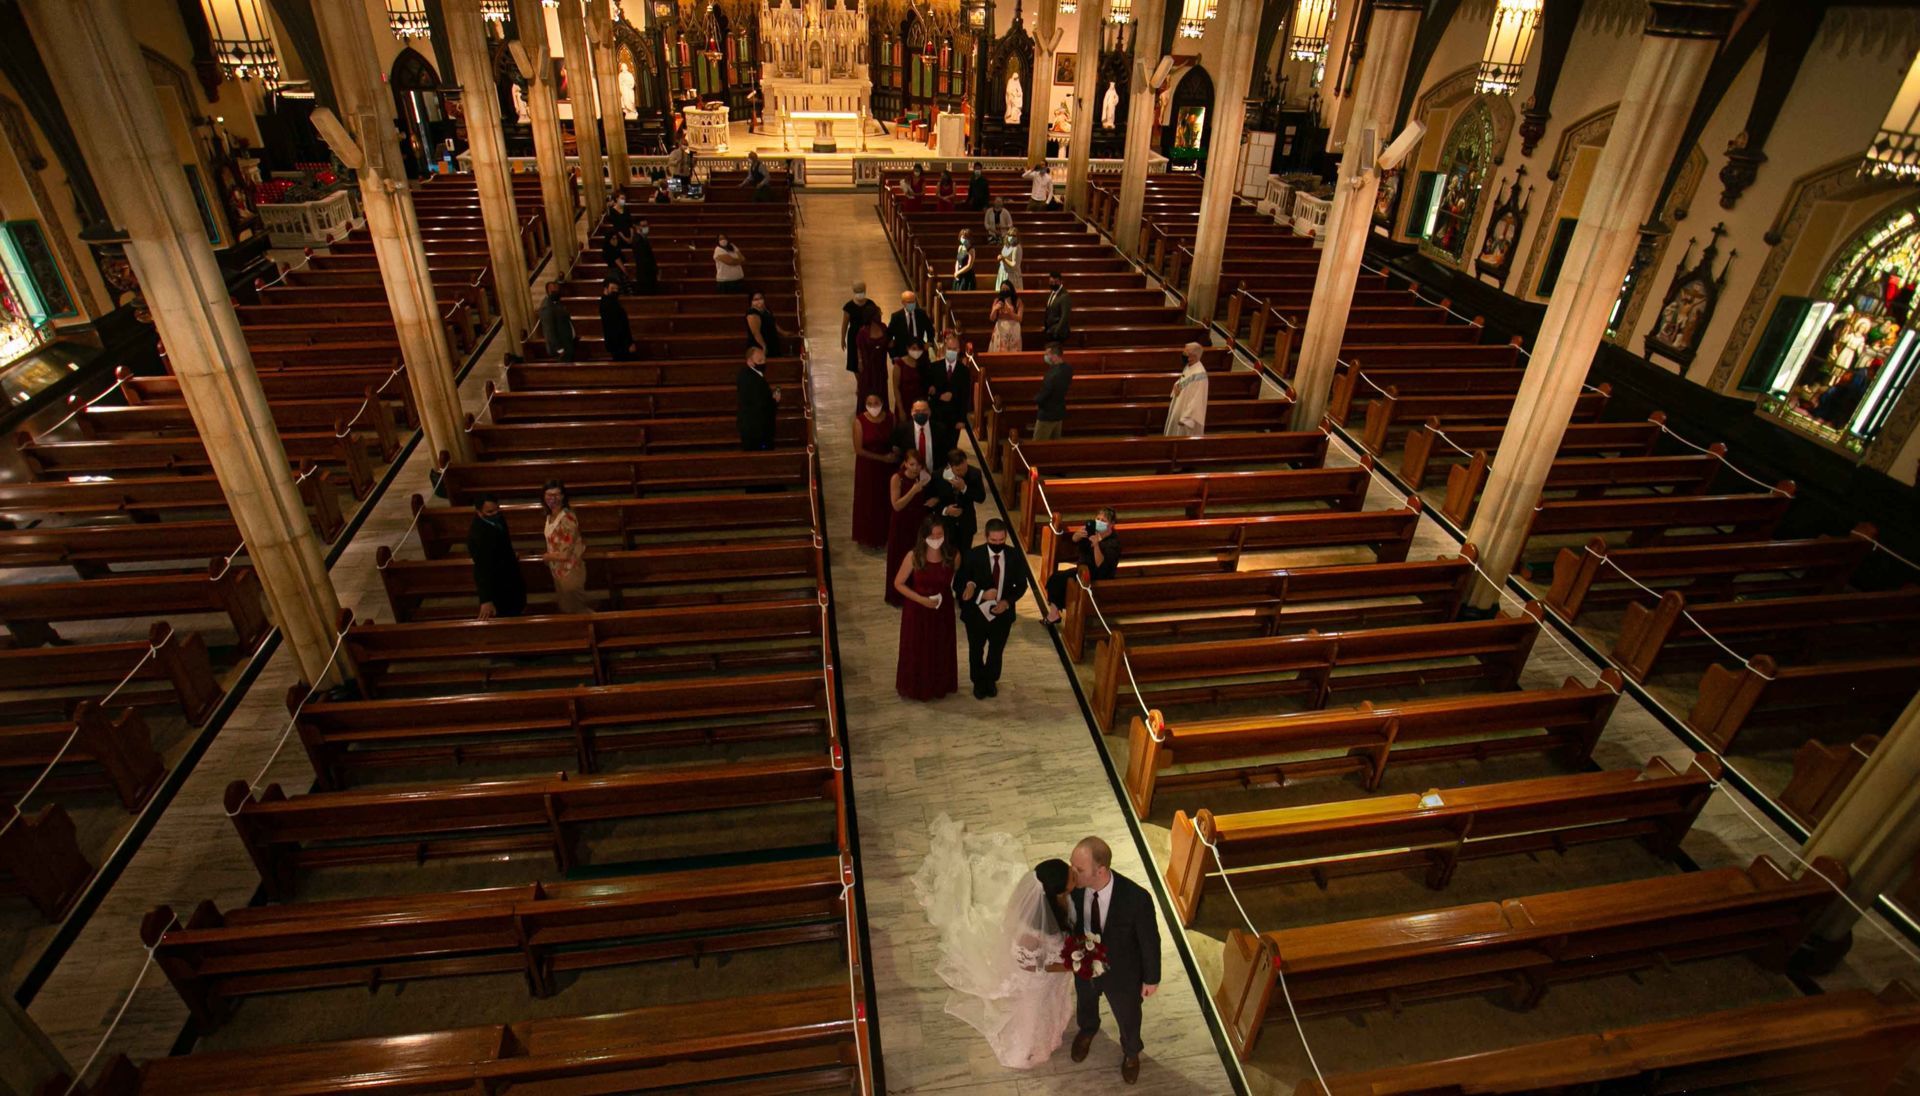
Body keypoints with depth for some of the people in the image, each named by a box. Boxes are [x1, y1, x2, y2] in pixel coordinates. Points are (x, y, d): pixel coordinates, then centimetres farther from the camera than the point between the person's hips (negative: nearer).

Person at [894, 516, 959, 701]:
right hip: (917, 610, -2)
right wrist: (921, 599, -19)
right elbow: (898, 583, -11)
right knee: (916, 650, 14)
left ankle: (940, 685, 42)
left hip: (943, 610, 2)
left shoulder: (952, 555, -14)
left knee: (941, 649, 19)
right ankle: (916, 687, 36)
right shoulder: (913, 556, -19)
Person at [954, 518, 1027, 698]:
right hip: (976, 614, -2)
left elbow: (1021, 585, -3)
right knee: (976, 651, 22)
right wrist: (982, 594, -29)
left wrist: (1007, 601, -20)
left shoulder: (1015, 556, -14)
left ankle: (991, 680, 52)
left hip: (1003, 614, 2)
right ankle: (978, 682, 48)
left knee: (996, 651, 24)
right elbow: (958, 585, -17)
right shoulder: (973, 555, -21)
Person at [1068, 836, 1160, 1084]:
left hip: (1122, 974, -2)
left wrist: (1151, 979, -6)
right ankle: (1088, 1030, 70)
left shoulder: (1136, 898, -39)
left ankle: (1131, 1051, 63)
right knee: (1085, 1004, 34)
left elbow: (1150, 941, -20)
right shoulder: (1073, 885, -30)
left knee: (1127, 1017, 29)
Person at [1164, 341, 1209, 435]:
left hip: (1188, 412, -9)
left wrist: (1186, 418, -26)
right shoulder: (1189, 366, 1)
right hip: (1179, 408, 9)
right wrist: (1176, 385, -6)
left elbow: (1197, 400, -27)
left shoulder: (1199, 374, -28)